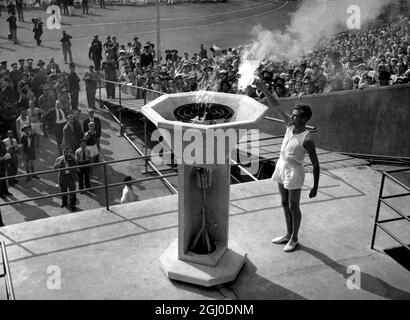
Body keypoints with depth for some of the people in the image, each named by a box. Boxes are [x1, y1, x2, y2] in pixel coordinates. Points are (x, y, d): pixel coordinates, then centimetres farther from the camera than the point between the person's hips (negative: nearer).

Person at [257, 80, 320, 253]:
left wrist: (315, 187, -16)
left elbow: (316, 164, -18)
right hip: (281, 168, 8)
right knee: (285, 204, 18)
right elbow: (276, 106, 2)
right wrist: (265, 91, -7)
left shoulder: (307, 139, -23)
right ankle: (288, 235, 34)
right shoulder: (290, 125, -4)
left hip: (294, 173, -8)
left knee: (293, 207, 7)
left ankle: (294, 238, 25)